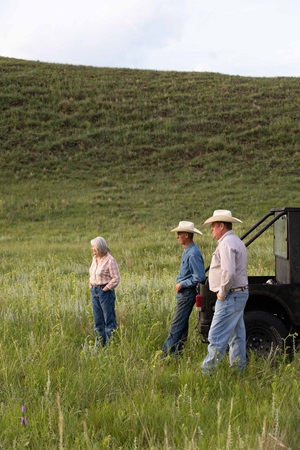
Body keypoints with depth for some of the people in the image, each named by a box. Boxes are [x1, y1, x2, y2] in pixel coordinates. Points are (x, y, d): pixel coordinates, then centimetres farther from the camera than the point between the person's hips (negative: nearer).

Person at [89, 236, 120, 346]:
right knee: (98, 320, 12)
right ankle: (100, 344, 19)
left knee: (109, 320, -3)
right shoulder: (95, 258, 10)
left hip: (105, 291, -8)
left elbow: (116, 278, -14)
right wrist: (91, 285, 12)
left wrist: (105, 289, -13)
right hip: (94, 291, 8)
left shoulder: (110, 260, -13)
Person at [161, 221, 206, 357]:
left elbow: (200, 277, -23)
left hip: (187, 294, -10)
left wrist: (182, 284, -16)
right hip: (183, 293, 10)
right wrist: (180, 284, 10)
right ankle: (178, 351, 18)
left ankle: (166, 352, -7)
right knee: (182, 324, 13)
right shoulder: (187, 251, 13)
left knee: (177, 325, -8)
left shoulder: (193, 254, -19)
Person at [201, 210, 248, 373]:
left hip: (230, 297, -11)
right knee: (237, 336, 13)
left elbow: (229, 272, -27)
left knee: (217, 337, -10)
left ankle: (207, 371, -10)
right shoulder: (236, 241, 18)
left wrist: (222, 293, -16)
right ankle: (238, 370, 18)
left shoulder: (226, 243, -16)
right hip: (240, 293, 11)